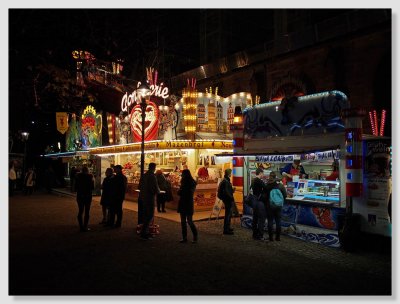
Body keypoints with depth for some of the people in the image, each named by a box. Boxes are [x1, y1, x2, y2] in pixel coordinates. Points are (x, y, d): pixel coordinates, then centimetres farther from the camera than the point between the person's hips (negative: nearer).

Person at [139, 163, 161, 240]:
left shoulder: (144, 175, 5)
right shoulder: (152, 176, -19)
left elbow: (140, 187, 16)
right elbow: (156, 190, -20)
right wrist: (158, 190, 1)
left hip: (144, 198, 8)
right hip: (150, 198, -8)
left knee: (146, 215, 17)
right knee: (150, 216, -1)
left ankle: (145, 232, 26)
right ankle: (143, 233, -1)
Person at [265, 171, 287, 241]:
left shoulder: (266, 186, -13)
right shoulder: (280, 185, -8)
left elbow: (264, 196, -7)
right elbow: (285, 195, -2)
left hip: (269, 206, -1)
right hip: (278, 206, 1)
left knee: (270, 222, 8)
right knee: (278, 221, 12)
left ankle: (271, 237, 11)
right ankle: (278, 237, 17)